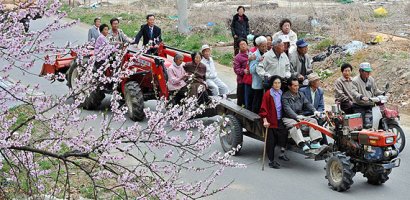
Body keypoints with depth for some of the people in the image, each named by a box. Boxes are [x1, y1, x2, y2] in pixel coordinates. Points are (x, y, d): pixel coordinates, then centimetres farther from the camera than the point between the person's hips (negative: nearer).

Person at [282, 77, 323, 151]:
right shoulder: (285, 97, -6)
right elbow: (287, 109, -19)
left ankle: (315, 142, -24)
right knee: (294, 124, -36)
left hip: (300, 116, 6)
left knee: (313, 120, -14)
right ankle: (302, 144, -49)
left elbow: (307, 104, 5)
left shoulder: (301, 94, 15)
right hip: (288, 118, -6)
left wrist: (314, 111, -15)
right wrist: (296, 116, -34)